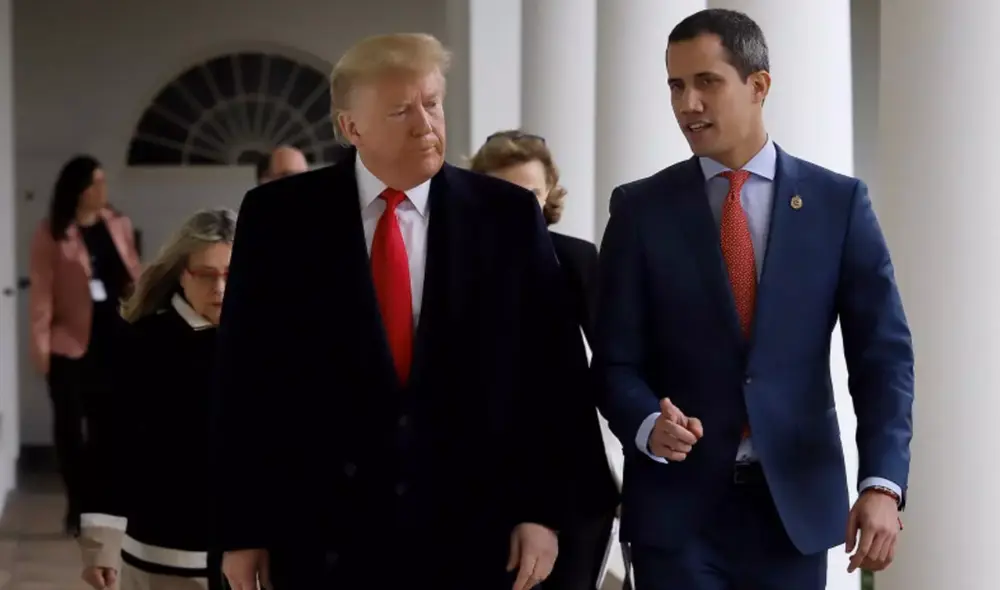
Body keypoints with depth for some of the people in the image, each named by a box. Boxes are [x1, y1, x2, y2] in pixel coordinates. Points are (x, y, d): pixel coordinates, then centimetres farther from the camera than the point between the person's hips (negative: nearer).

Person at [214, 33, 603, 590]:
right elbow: (243, 381, 1)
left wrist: (543, 510, -3)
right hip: (324, 539, 0)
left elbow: (553, 374, 2)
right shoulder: (278, 216, 0)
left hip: (472, 537, 1)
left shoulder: (509, 215, 1)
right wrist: (242, 528, -1)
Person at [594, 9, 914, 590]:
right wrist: (649, 427, -21)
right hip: (677, 503, 0)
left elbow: (882, 353, -3)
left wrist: (883, 484, -15)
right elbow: (616, 359, 0)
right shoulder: (641, 208, 2)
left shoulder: (839, 201, 1)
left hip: (797, 501, 1)